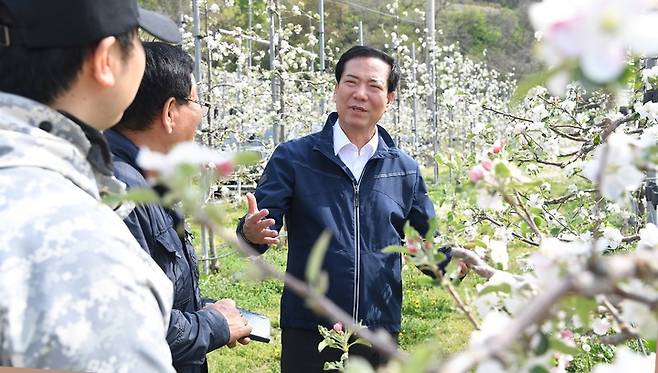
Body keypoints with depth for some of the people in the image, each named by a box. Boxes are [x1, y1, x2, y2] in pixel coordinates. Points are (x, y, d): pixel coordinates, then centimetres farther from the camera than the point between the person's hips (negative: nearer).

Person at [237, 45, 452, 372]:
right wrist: (252, 232, -29)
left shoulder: (405, 170, 4)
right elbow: (259, 226, -7)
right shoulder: (293, 157, -4)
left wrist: (457, 264, -10)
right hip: (307, 333, -2)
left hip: (381, 331, 3)